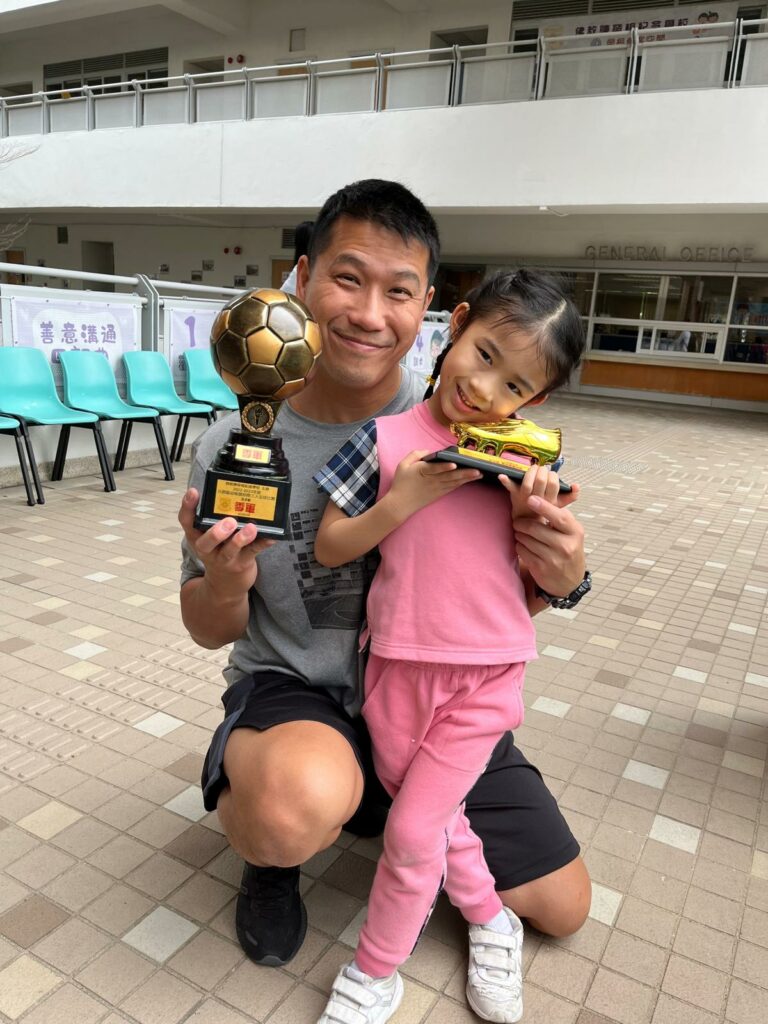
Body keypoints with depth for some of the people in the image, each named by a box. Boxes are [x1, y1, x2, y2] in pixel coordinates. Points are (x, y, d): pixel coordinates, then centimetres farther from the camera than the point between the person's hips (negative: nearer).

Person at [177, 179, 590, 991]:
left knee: (561, 908, 10)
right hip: (294, 691, -2)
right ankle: (269, 851, 3)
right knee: (298, 804, -39)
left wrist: (554, 579, -26)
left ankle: (388, 806, 32)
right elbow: (212, 631, -3)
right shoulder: (233, 448, -16)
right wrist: (223, 583, -26)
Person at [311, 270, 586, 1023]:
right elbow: (328, 548, -6)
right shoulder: (387, 439, -8)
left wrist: (532, 513, -18)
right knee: (435, 813, 16)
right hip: (399, 666, 1)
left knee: (412, 830, 2)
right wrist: (404, 500, -20)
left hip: (487, 675, 0)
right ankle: (490, 920, 45)